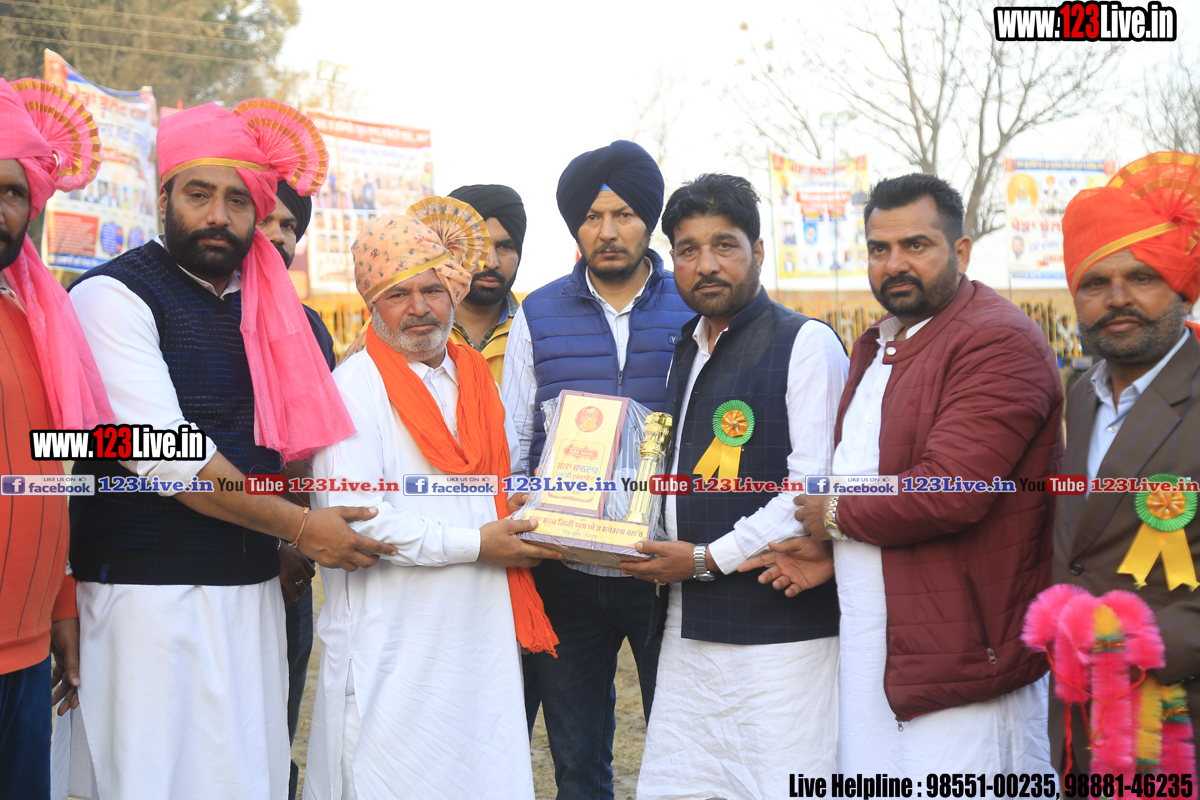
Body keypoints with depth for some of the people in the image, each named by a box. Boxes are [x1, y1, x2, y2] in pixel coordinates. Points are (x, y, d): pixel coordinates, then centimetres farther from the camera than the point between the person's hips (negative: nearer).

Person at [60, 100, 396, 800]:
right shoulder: (113, 296, -7)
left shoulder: (271, 309, 13)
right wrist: (299, 527, -10)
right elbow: (165, 454, -15)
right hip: (149, 591, -6)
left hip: (253, 588, 6)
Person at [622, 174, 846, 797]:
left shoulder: (807, 343, -7)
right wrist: (652, 543, 9)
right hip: (688, 629, 7)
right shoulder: (685, 352, 18)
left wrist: (708, 558, -12)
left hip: (779, 627, -7)